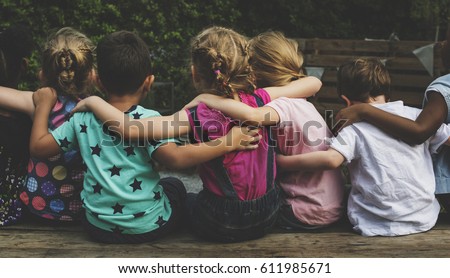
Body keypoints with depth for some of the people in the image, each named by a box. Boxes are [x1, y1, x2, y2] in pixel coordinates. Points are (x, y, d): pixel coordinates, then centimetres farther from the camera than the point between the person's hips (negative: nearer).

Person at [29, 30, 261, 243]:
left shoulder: (83, 119, -6)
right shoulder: (148, 119, -18)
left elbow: (38, 147, 0)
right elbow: (176, 157, -30)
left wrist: (43, 105, 13)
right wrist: (227, 143, -26)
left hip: (99, 228, 3)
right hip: (147, 227, -3)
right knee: (175, 185, 28)